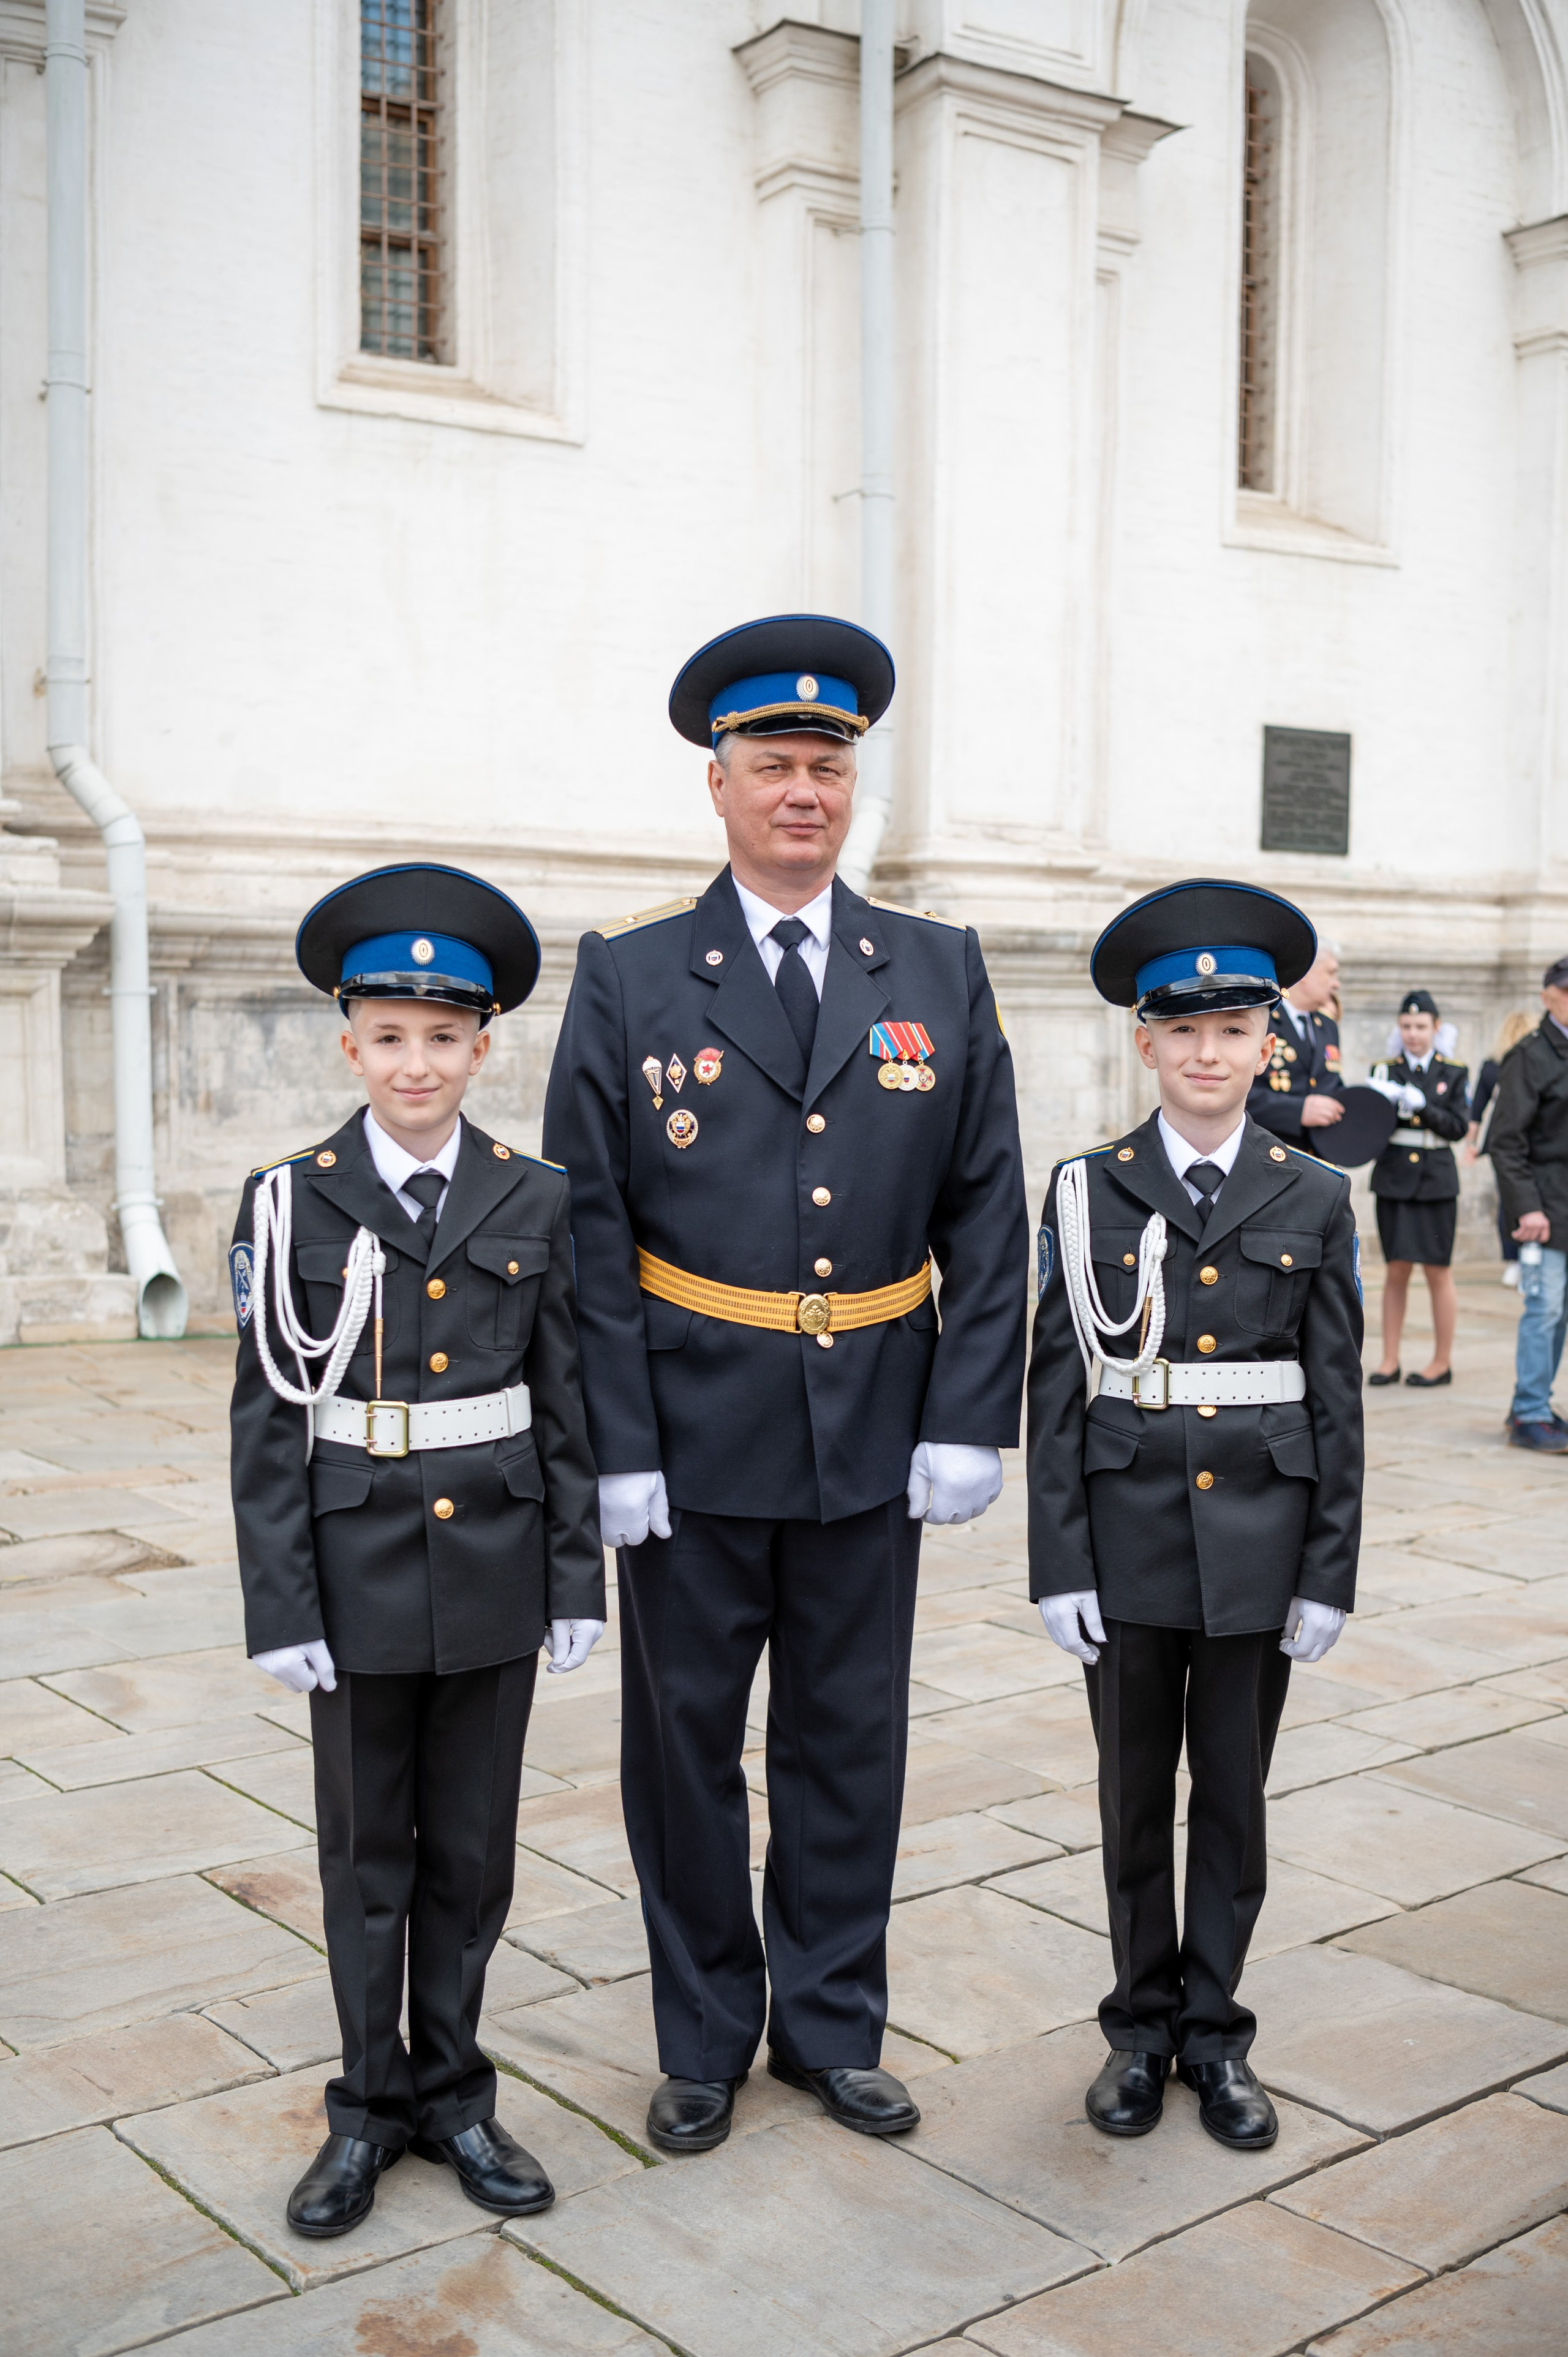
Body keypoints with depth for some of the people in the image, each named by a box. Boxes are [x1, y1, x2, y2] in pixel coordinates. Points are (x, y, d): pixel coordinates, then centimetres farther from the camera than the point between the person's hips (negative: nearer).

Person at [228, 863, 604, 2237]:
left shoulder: (535, 1202, -1)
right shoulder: (292, 1201, -5)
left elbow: (565, 1402, 2)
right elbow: (268, 1417, -4)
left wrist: (579, 1582, 0)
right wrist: (282, 1607, -8)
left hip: (495, 1573, 1)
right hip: (358, 1571, -1)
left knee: (472, 1852, 13)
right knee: (367, 1853, 12)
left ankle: (453, 2093, 30)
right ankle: (370, 2106, 28)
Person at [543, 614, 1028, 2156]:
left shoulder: (940, 972, 3)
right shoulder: (627, 978, -2)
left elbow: (987, 1210, 3)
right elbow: (588, 1224, -4)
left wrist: (970, 1421, -4)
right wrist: (613, 1444, -10)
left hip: (871, 1438, 2)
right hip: (692, 1437, -1)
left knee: (850, 1743, 13)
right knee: (685, 1743, 11)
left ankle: (832, 2028, 32)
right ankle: (704, 2042, 30)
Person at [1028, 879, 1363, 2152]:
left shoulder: (1314, 1199, 1)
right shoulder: (1090, 1189, -2)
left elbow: (1336, 1398, 2)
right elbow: (1057, 1388, -2)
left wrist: (1329, 1571, -2)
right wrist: (1060, 1561, -6)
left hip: (1258, 1536, 1)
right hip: (1129, 1533, 0)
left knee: (1233, 1795, 11)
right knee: (1136, 1795, 11)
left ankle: (1215, 2032, 26)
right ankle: (1142, 2026, 27)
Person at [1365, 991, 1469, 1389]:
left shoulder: (1453, 1074, 5)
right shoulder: (1385, 1071, 6)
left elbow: (1459, 1127, -4)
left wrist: (1422, 1107, -18)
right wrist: (1382, 1102, -22)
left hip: (1436, 1180, -1)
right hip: (1394, 1179, 1)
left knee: (1438, 1272, 2)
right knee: (1396, 1271, 4)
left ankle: (1442, 1361, 12)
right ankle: (1390, 1360, 10)